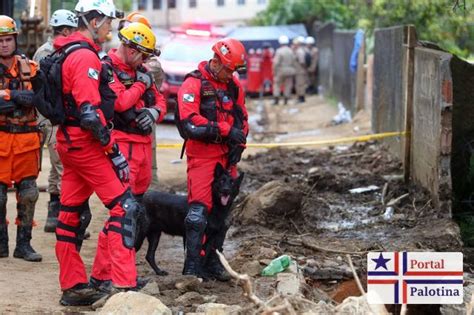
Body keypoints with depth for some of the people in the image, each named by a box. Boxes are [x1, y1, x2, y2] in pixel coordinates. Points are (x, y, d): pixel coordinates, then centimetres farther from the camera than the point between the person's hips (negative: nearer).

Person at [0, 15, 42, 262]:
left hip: (26, 138, 2)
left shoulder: (30, 67, 6)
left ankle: (24, 244, 11)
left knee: (28, 193, 3)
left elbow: (38, 97, -9)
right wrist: (20, 97, -20)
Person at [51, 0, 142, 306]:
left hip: (70, 141, 10)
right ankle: (123, 285, -14)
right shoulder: (86, 57, -16)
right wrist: (115, 153, -18)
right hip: (86, 143, -10)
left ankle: (73, 287, 17)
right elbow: (91, 114, -22)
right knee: (125, 206, -9)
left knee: (73, 213, 11)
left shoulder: (68, 53, 15)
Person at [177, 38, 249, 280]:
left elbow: (242, 117, 20)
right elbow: (190, 122, -18)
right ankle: (192, 266, -10)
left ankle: (213, 263, 18)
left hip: (226, 155, 7)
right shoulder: (193, 84, -9)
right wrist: (226, 130, -18)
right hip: (202, 155, -7)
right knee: (199, 209, -11)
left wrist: (238, 145, 4)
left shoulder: (233, 85, 12)